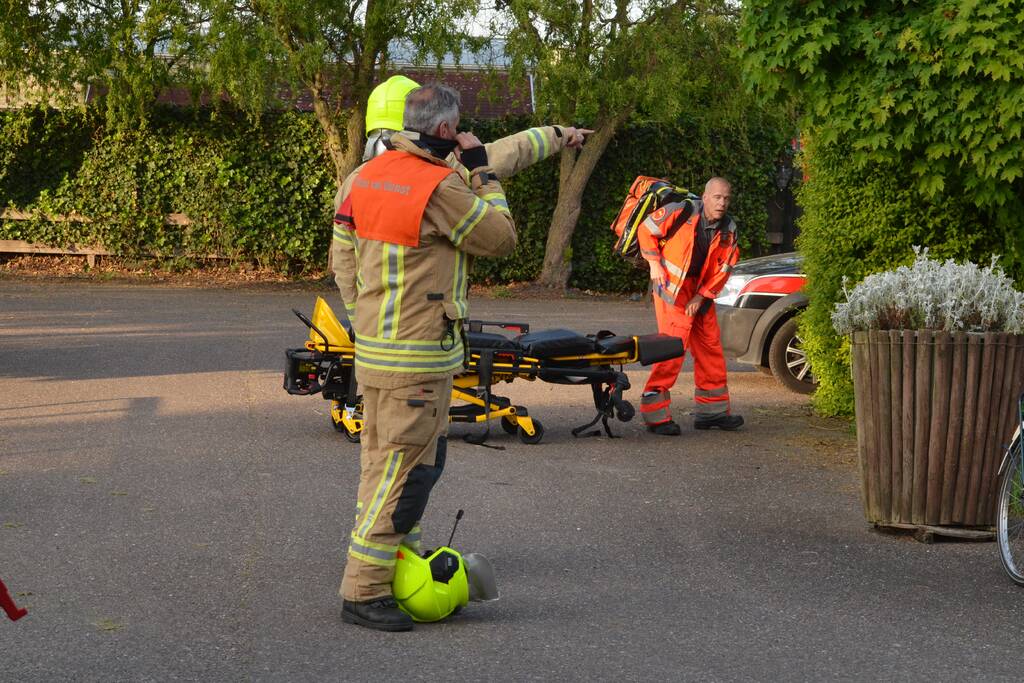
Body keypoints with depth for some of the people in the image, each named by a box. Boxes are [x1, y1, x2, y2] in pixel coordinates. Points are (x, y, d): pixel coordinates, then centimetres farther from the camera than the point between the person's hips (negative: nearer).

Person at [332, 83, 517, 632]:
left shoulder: (362, 177, 6)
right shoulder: (441, 187, -19)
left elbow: (346, 256, 13)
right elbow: (502, 238, -7)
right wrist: (481, 171, 1)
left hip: (373, 346, 9)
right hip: (417, 356, -9)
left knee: (385, 457, 22)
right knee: (404, 467, -5)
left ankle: (395, 548, 37)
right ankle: (363, 591, -4)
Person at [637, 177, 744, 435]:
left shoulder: (728, 229, 1)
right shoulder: (681, 212, -16)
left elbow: (724, 268, 4)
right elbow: (646, 230, -5)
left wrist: (701, 296, -4)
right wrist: (655, 264, -9)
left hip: (700, 292, 7)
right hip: (671, 287, -7)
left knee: (711, 348, 11)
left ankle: (711, 410, 23)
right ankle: (655, 414, -12)